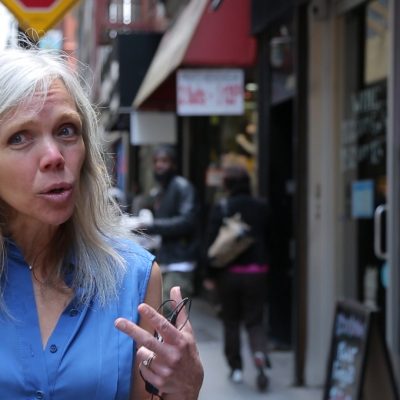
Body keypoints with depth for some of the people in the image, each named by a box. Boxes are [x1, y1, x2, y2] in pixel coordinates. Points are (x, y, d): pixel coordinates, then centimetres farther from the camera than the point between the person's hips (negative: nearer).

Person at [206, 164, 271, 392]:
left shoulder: (221, 208, -7)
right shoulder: (262, 208, 1)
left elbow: (212, 242, -9)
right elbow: (269, 240, 4)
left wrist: (210, 274, -2)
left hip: (229, 273, -1)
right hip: (257, 272, 1)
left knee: (231, 322, 13)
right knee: (255, 320, 7)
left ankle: (236, 368, 15)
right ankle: (260, 354, -20)